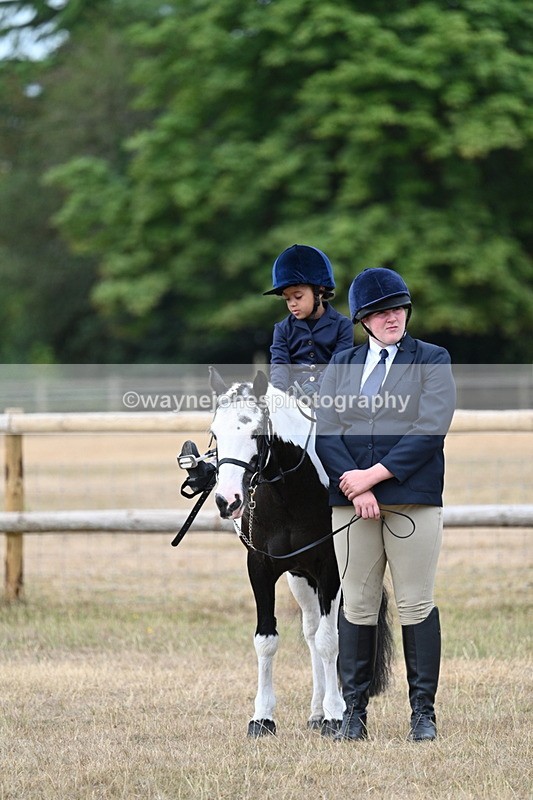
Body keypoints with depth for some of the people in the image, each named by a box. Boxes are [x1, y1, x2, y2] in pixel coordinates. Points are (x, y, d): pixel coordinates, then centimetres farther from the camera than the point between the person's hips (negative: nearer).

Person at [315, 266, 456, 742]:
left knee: (416, 606, -1)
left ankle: (423, 711, 5)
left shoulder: (433, 361, 4)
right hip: (353, 502, 3)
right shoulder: (341, 365, 14)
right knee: (357, 608, 4)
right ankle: (354, 710, 10)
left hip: (414, 499, -2)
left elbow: (429, 431, -8)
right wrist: (354, 486, -12)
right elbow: (326, 432, 4)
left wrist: (374, 475, -14)